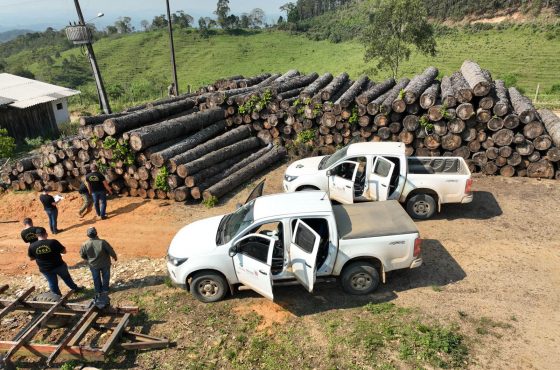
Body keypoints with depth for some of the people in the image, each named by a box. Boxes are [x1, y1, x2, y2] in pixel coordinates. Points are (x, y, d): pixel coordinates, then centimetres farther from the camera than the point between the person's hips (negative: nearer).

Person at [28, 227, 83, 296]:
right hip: (59, 266, -1)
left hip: (45, 269, 1)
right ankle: (75, 288, 43)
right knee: (67, 278, 24)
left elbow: (31, 258, 0)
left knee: (52, 283, 20)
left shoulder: (32, 246, -14)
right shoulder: (53, 242, -21)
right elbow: (64, 251, -13)